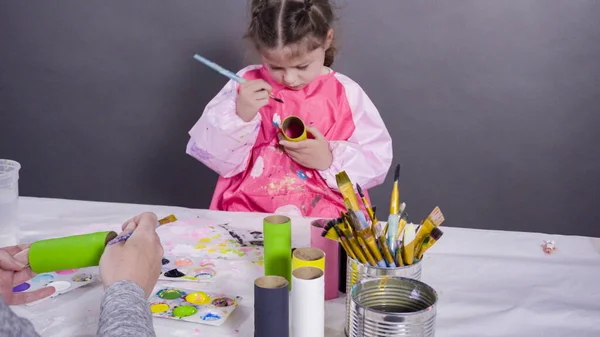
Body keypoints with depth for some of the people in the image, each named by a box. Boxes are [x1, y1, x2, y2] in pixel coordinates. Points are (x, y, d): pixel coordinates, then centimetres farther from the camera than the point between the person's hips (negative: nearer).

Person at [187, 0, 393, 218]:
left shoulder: (346, 94, -1)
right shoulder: (246, 84, 1)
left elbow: (377, 164, 0)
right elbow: (216, 157, -1)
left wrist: (330, 160, -15)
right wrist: (240, 117, -16)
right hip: (247, 212, 1)